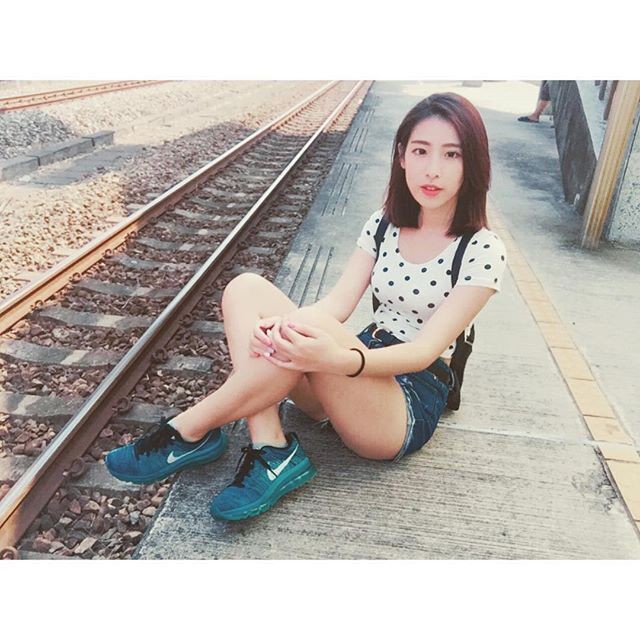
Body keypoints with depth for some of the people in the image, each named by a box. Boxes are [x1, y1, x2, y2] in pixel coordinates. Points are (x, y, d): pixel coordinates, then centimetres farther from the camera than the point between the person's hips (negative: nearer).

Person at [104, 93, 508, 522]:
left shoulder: (483, 251, -10)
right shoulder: (384, 224, 7)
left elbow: (426, 349, -20)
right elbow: (338, 303, -4)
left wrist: (337, 359, -40)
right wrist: (281, 324, -28)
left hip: (412, 405, -5)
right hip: (356, 373, 6)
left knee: (312, 326, -36)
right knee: (246, 288, -14)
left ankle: (190, 431, -16)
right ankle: (271, 451, -25)